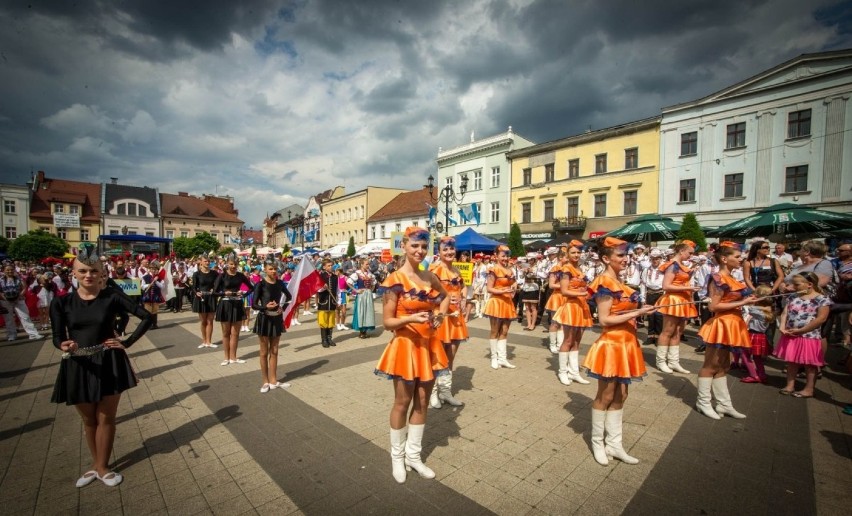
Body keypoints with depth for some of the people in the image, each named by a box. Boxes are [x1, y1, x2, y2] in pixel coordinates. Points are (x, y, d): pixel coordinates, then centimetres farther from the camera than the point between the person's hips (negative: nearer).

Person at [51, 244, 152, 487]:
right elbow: (57, 337, -3)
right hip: (78, 366, 2)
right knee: (88, 420, 16)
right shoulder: (61, 302, -3)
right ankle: (96, 464, 34)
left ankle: (101, 467, 26)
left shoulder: (112, 297, -8)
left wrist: (127, 342, -10)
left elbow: (146, 317, -7)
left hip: (109, 364, -2)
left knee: (105, 418, 8)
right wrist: (64, 346, -25)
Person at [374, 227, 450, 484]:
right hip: (405, 345, -5)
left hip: (428, 345, 6)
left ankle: (413, 455, 34)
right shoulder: (394, 281, -14)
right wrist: (411, 318, -29)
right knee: (402, 402, 10)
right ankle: (397, 456, 33)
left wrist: (441, 313, 1)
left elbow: (445, 297, 21)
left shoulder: (430, 277, 2)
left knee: (423, 401, 15)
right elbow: (387, 322, -12)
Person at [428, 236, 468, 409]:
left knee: (450, 356, 15)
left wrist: (464, 300, 6)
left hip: (455, 315, 7)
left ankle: (445, 390, 30)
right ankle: (433, 392, 21)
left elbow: (463, 287, 24)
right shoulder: (434, 269, -12)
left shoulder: (456, 270, 12)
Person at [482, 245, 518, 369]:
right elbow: (489, 289, -15)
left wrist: (513, 289, 4)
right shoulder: (494, 270, -12)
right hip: (496, 302, -7)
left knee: (504, 332, 10)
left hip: (507, 303, 7)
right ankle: (494, 358, 17)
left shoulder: (510, 271, 10)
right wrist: (502, 291, -25)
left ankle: (502, 358, 18)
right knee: (495, 331, 6)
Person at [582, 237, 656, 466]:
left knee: (621, 395, 15)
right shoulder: (604, 283, -17)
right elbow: (604, 320, -20)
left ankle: (614, 443, 27)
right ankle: (598, 443, 23)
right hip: (611, 344, -9)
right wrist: (637, 313, -21)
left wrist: (638, 310, 4)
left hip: (625, 343, 9)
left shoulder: (617, 282, 11)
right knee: (605, 395, 5)